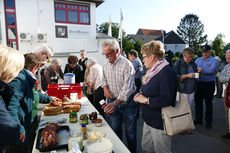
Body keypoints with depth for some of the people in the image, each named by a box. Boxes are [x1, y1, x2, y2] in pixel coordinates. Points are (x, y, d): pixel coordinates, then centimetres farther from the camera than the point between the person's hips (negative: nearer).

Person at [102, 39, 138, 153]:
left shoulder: (127, 65, -20)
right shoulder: (106, 65, 2)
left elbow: (127, 88, -27)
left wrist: (116, 103, -37)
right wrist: (105, 87, -4)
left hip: (127, 102, -5)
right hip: (112, 101, 6)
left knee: (130, 132, 10)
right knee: (115, 130, 19)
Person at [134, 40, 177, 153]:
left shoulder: (166, 72, -22)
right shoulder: (154, 71, 9)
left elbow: (166, 100, -30)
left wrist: (145, 100, -19)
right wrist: (141, 95, 1)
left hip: (160, 124, -9)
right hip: (149, 120, 9)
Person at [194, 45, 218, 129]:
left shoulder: (214, 61, -5)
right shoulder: (198, 60, 11)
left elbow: (211, 70, -23)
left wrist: (201, 69, -16)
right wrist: (198, 70, -16)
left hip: (209, 85, -4)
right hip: (198, 83, 5)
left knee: (208, 103, 5)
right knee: (198, 102, 12)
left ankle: (208, 122, 19)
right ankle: (198, 119, 27)